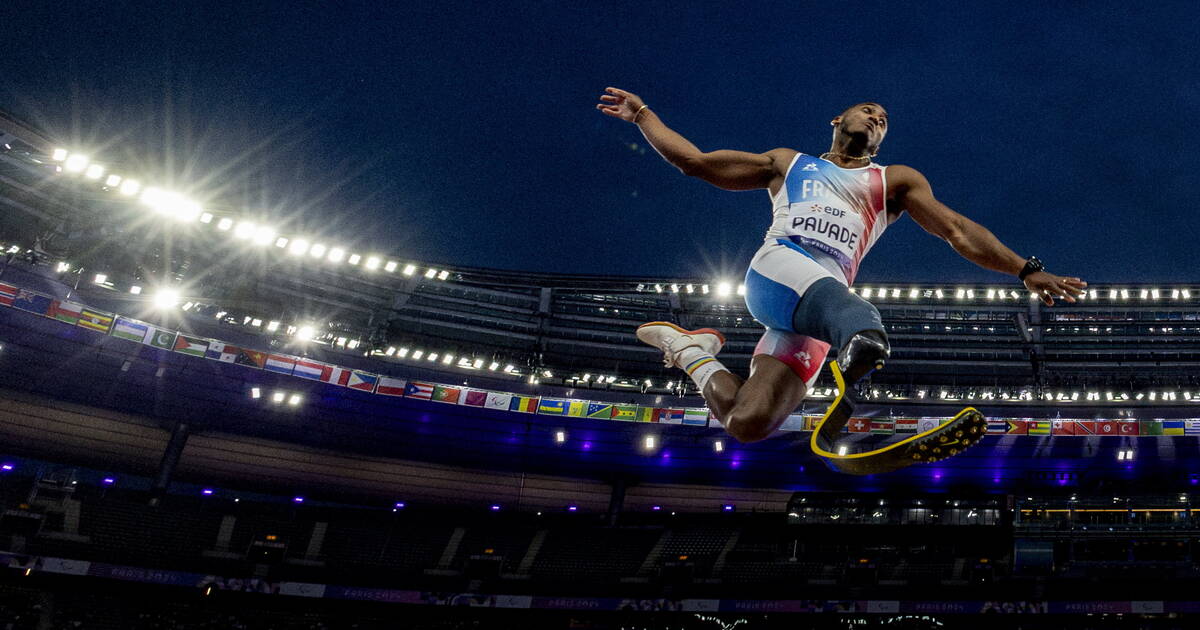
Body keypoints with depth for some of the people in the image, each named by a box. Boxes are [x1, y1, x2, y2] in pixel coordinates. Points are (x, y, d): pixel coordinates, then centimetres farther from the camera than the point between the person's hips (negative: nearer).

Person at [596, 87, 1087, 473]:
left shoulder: (894, 181, 33)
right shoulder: (787, 163, 33)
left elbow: (957, 230, 21)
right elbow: (694, 161, 34)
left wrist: (1026, 271, 8)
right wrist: (641, 113, 36)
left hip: (821, 307, 3)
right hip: (778, 269, -2)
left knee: (747, 424, -17)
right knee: (866, 334, -37)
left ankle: (691, 352, 8)